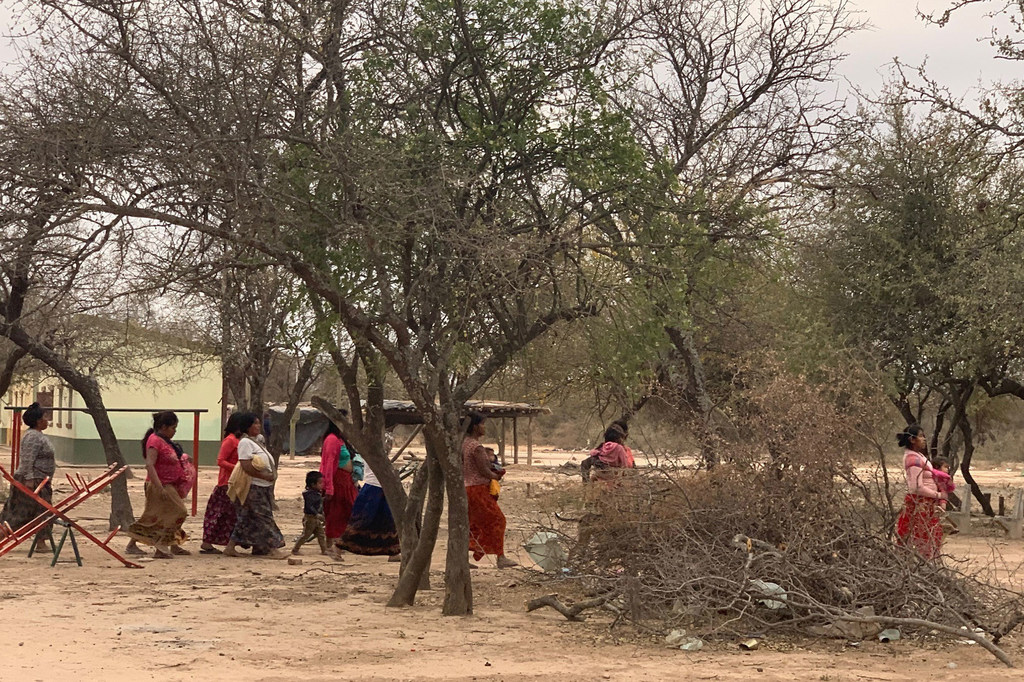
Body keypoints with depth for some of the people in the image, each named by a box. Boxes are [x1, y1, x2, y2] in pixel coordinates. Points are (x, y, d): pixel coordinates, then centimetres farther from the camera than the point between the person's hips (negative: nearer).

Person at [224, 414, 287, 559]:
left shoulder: (254, 442, 18)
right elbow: (246, 467, -21)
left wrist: (271, 475, 9)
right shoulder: (245, 442, -12)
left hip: (262, 487, 10)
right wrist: (266, 476, -18)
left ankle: (230, 547, 14)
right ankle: (271, 549, -4)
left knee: (247, 519, 10)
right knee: (263, 517, -6)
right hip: (254, 488, -10)